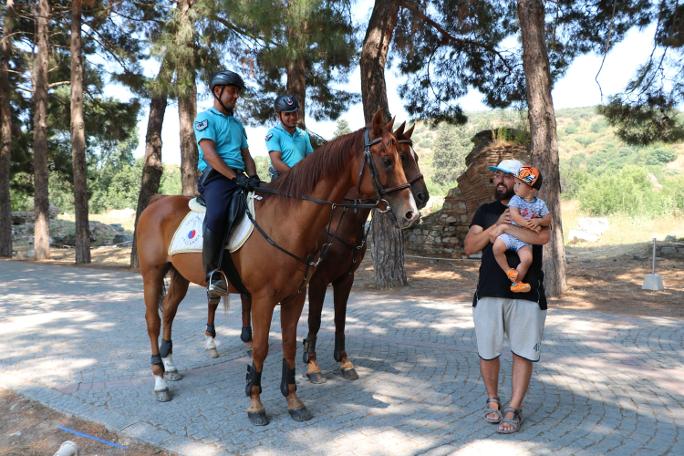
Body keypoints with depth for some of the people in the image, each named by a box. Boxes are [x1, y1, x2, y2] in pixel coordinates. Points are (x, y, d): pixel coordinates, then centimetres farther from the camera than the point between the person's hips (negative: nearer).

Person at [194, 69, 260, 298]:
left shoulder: (237, 124, 27)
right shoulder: (206, 118, 5)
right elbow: (209, 154, -9)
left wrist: (253, 177, 0)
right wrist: (234, 177, -18)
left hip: (239, 178, 8)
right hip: (215, 177, -7)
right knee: (216, 215, -34)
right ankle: (213, 275, -33)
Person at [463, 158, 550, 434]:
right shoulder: (485, 211, 12)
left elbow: (543, 237, -18)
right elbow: (469, 247, 1)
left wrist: (504, 227, -17)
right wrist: (496, 225, -11)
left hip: (527, 294, -2)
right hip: (488, 292, 2)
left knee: (523, 353, 2)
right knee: (487, 351, 8)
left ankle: (513, 410, 13)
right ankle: (492, 400, 28)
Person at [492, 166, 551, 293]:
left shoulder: (540, 204, 4)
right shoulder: (515, 199, -3)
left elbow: (548, 220, 6)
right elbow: (514, 216, -16)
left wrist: (538, 221, -16)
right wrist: (529, 224, -23)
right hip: (510, 233, -1)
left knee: (527, 259, -23)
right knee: (497, 247, -29)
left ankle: (516, 283, -1)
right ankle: (508, 270, -4)